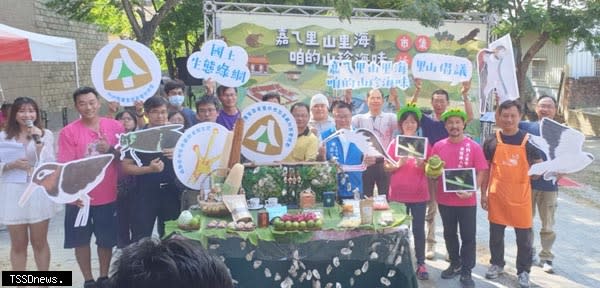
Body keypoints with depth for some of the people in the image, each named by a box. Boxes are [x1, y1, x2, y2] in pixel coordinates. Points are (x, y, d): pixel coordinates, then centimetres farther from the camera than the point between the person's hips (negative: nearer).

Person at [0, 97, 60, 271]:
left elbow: (49, 165, -7)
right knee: (18, 245, 10)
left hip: (39, 192, -1)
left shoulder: (46, 134, 1)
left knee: (39, 242, 9)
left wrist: (38, 141, -15)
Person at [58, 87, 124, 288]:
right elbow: (66, 166, -10)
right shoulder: (68, 132, -7)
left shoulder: (115, 126, -1)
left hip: (108, 195, 2)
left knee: (107, 239, 12)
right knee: (81, 240, 9)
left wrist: (110, 149, -15)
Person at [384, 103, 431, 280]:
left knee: (418, 229, 4)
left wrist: (421, 164, -17)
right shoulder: (394, 143, 3)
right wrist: (398, 164, -17)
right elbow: (386, 167, 2)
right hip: (398, 194, 0)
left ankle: (421, 264, 11)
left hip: (419, 194, 0)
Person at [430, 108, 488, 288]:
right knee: (449, 234, 16)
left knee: (468, 237, 4)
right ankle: (455, 265, 34)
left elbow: (482, 172, -7)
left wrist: (471, 190, -20)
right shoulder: (438, 146, 0)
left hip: (467, 201, -3)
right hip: (445, 199, 3)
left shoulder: (474, 147, -6)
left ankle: (466, 272, 16)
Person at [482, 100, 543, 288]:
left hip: (520, 195, -1)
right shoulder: (492, 142, 0)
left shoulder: (529, 141, -2)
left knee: (524, 235, 6)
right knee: (496, 233, 12)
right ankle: (497, 264, 32)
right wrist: (483, 194, 3)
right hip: (497, 195, 1)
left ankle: (523, 271, 23)